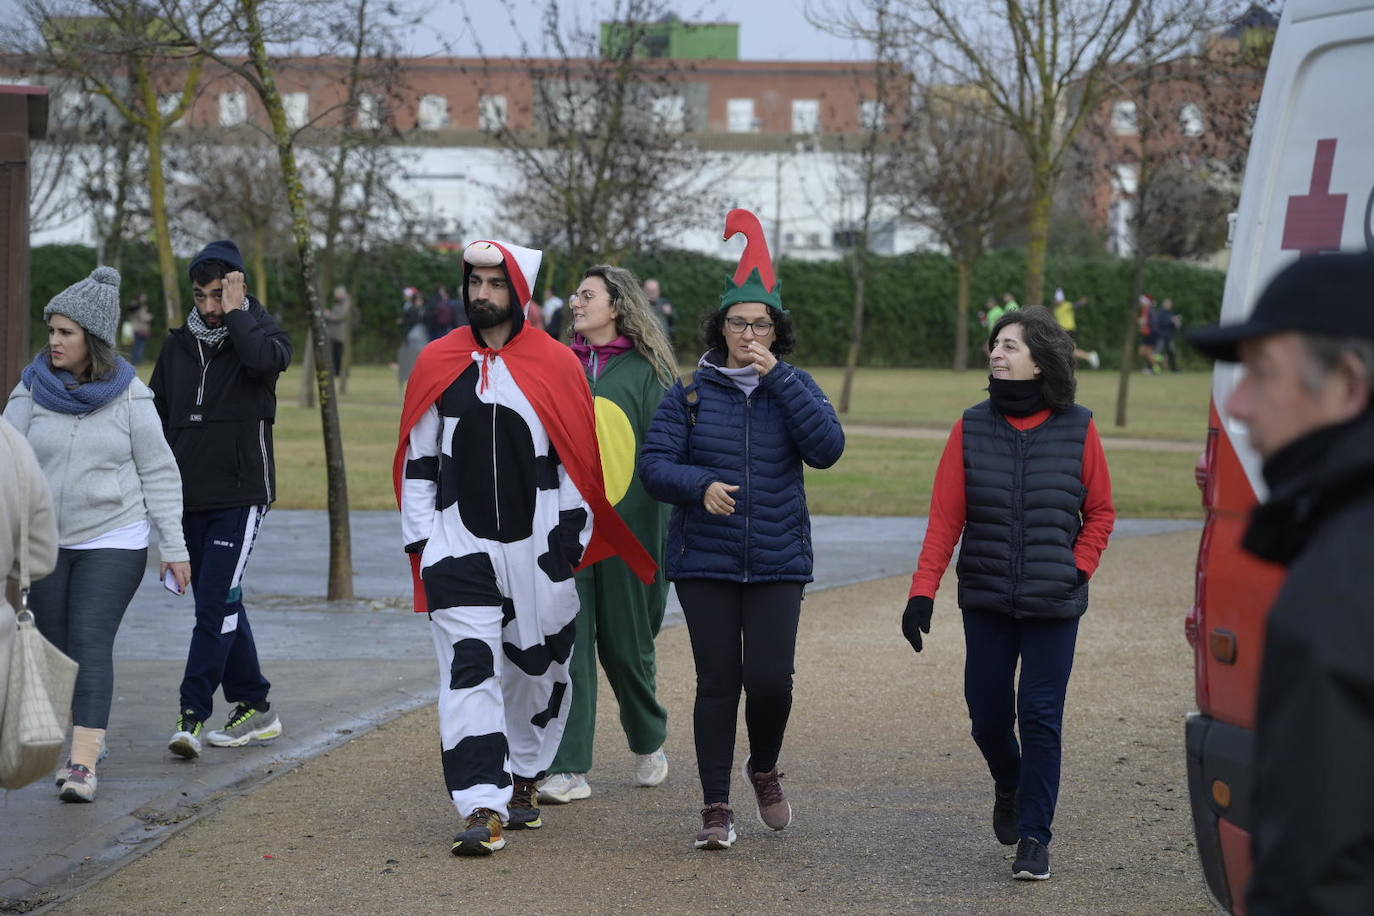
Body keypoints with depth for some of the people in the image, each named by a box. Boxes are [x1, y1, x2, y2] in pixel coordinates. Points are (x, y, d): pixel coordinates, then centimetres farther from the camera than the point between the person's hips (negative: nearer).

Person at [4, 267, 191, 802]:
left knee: (91, 646, -13)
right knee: (55, 648, 10)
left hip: (114, 542, -3)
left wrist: (174, 547, -2)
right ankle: (83, 741, 28)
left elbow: (159, 473, -1)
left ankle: (83, 765, -17)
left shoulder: (128, 396, -6)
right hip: (44, 542, 3)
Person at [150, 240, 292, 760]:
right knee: (220, 603, 11)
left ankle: (193, 714, -15)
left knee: (216, 604, -13)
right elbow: (159, 419, 19)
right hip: (189, 501, 6)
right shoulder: (178, 346, 12)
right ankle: (254, 707, 20)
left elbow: (267, 358, -27)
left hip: (240, 497, -6)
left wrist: (235, 313, -14)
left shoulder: (258, 332, -1)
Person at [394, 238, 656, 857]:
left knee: (537, 666, 11)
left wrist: (572, 537, 1)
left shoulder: (556, 365, 1)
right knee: (469, 667, -10)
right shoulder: (438, 364, 6)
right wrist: (420, 540, 5)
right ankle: (483, 808, -14)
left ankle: (523, 778, 32)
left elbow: (577, 458, 4)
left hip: (537, 549, 0)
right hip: (459, 546, 0)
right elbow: (418, 459, 10)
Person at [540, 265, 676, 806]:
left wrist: (666, 536, -9)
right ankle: (569, 770, -5)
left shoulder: (646, 372, -2)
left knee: (626, 647, 6)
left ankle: (649, 745, 32)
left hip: (627, 525, -3)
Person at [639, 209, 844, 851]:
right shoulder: (691, 393, 2)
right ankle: (716, 808, 11)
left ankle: (764, 770, 22)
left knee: (770, 679, -8)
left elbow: (827, 448, -13)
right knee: (717, 682, 0)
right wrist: (701, 485, -22)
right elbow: (654, 465, -2)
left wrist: (777, 377, -17)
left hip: (778, 562, 0)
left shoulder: (795, 388, 4)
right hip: (704, 561, 0)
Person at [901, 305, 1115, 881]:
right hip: (986, 601, 2)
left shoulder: (1077, 429, -2)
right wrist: (923, 590, -8)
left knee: (1041, 718, -4)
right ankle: (1008, 787, 39)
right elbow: (945, 516, -2)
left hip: (1054, 604, -2)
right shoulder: (972, 428, 0)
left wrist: (1079, 568, -4)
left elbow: (1100, 511, 7)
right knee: (988, 714, 7)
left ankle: (1034, 837, 4)